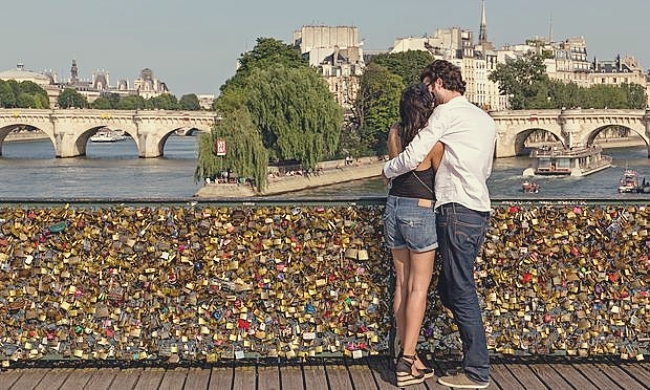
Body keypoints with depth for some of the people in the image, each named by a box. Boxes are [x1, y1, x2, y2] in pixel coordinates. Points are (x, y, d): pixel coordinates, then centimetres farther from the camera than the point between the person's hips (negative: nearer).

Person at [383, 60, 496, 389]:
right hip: (480, 211, 9)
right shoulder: (485, 119, 21)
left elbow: (412, 157, -10)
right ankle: (476, 356, 14)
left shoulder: (447, 113, -6)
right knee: (448, 288, 14)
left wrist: (388, 170, 9)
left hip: (457, 210, -9)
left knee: (461, 291, -5)